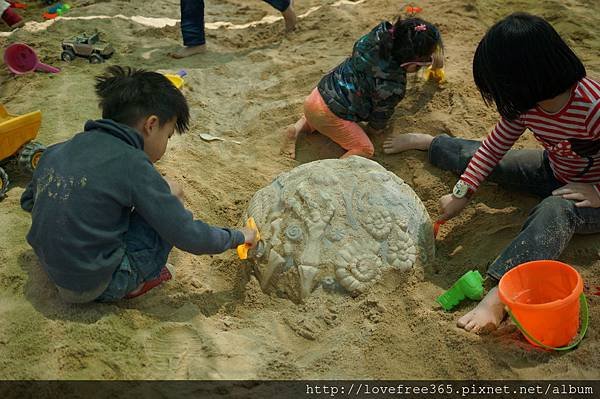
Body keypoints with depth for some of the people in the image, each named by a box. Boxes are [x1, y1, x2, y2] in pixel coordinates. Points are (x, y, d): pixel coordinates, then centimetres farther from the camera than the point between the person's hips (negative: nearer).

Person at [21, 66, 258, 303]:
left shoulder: (57, 151, 2)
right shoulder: (131, 163, -18)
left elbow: (28, 201, 18)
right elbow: (187, 236, -15)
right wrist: (238, 237, 0)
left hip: (53, 271, 7)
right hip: (99, 286, -7)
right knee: (171, 194, -2)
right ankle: (138, 280, 5)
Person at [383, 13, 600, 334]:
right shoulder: (525, 104, -15)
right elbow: (494, 146, -3)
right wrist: (462, 193, -9)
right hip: (554, 171, 7)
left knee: (556, 209, -40)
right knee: (479, 155, 8)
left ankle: (498, 295, -54)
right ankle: (427, 142, 39)